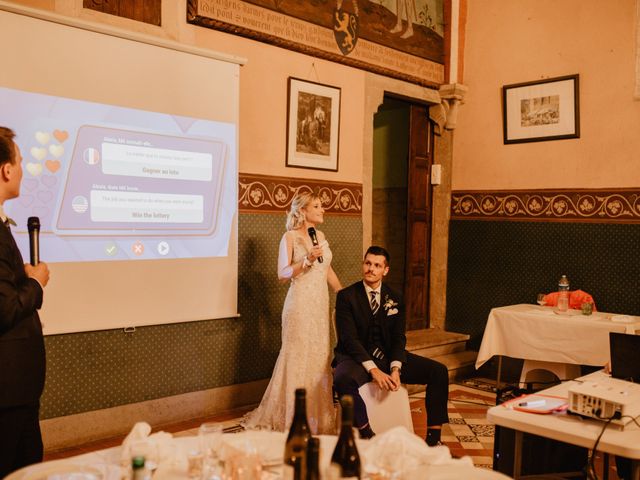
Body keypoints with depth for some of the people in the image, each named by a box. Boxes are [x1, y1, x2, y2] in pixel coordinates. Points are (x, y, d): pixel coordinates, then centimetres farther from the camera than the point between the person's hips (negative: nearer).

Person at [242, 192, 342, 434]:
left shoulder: (320, 235, 13)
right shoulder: (290, 237, -6)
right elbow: (283, 274, -11)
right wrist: (307, 260, -22)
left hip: (321, 303, 7)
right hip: (300, 303, -6)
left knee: (320, 356, 9)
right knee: (298, 357, -1)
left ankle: (317, 415, 21)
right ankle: (295, 417, 11)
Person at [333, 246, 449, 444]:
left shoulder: (394, 300, 7)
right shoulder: (346, 296, -7)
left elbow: (399, 337, 2)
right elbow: (349, 338, -15)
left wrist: (396, 369, -17)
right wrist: (373, 370, -26)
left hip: (388, 356, 5)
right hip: (358, 357, -4)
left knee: (439, 371, -11)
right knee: (343, 379, -39)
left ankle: (433, 437, -7)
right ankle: (367, 436, -24)